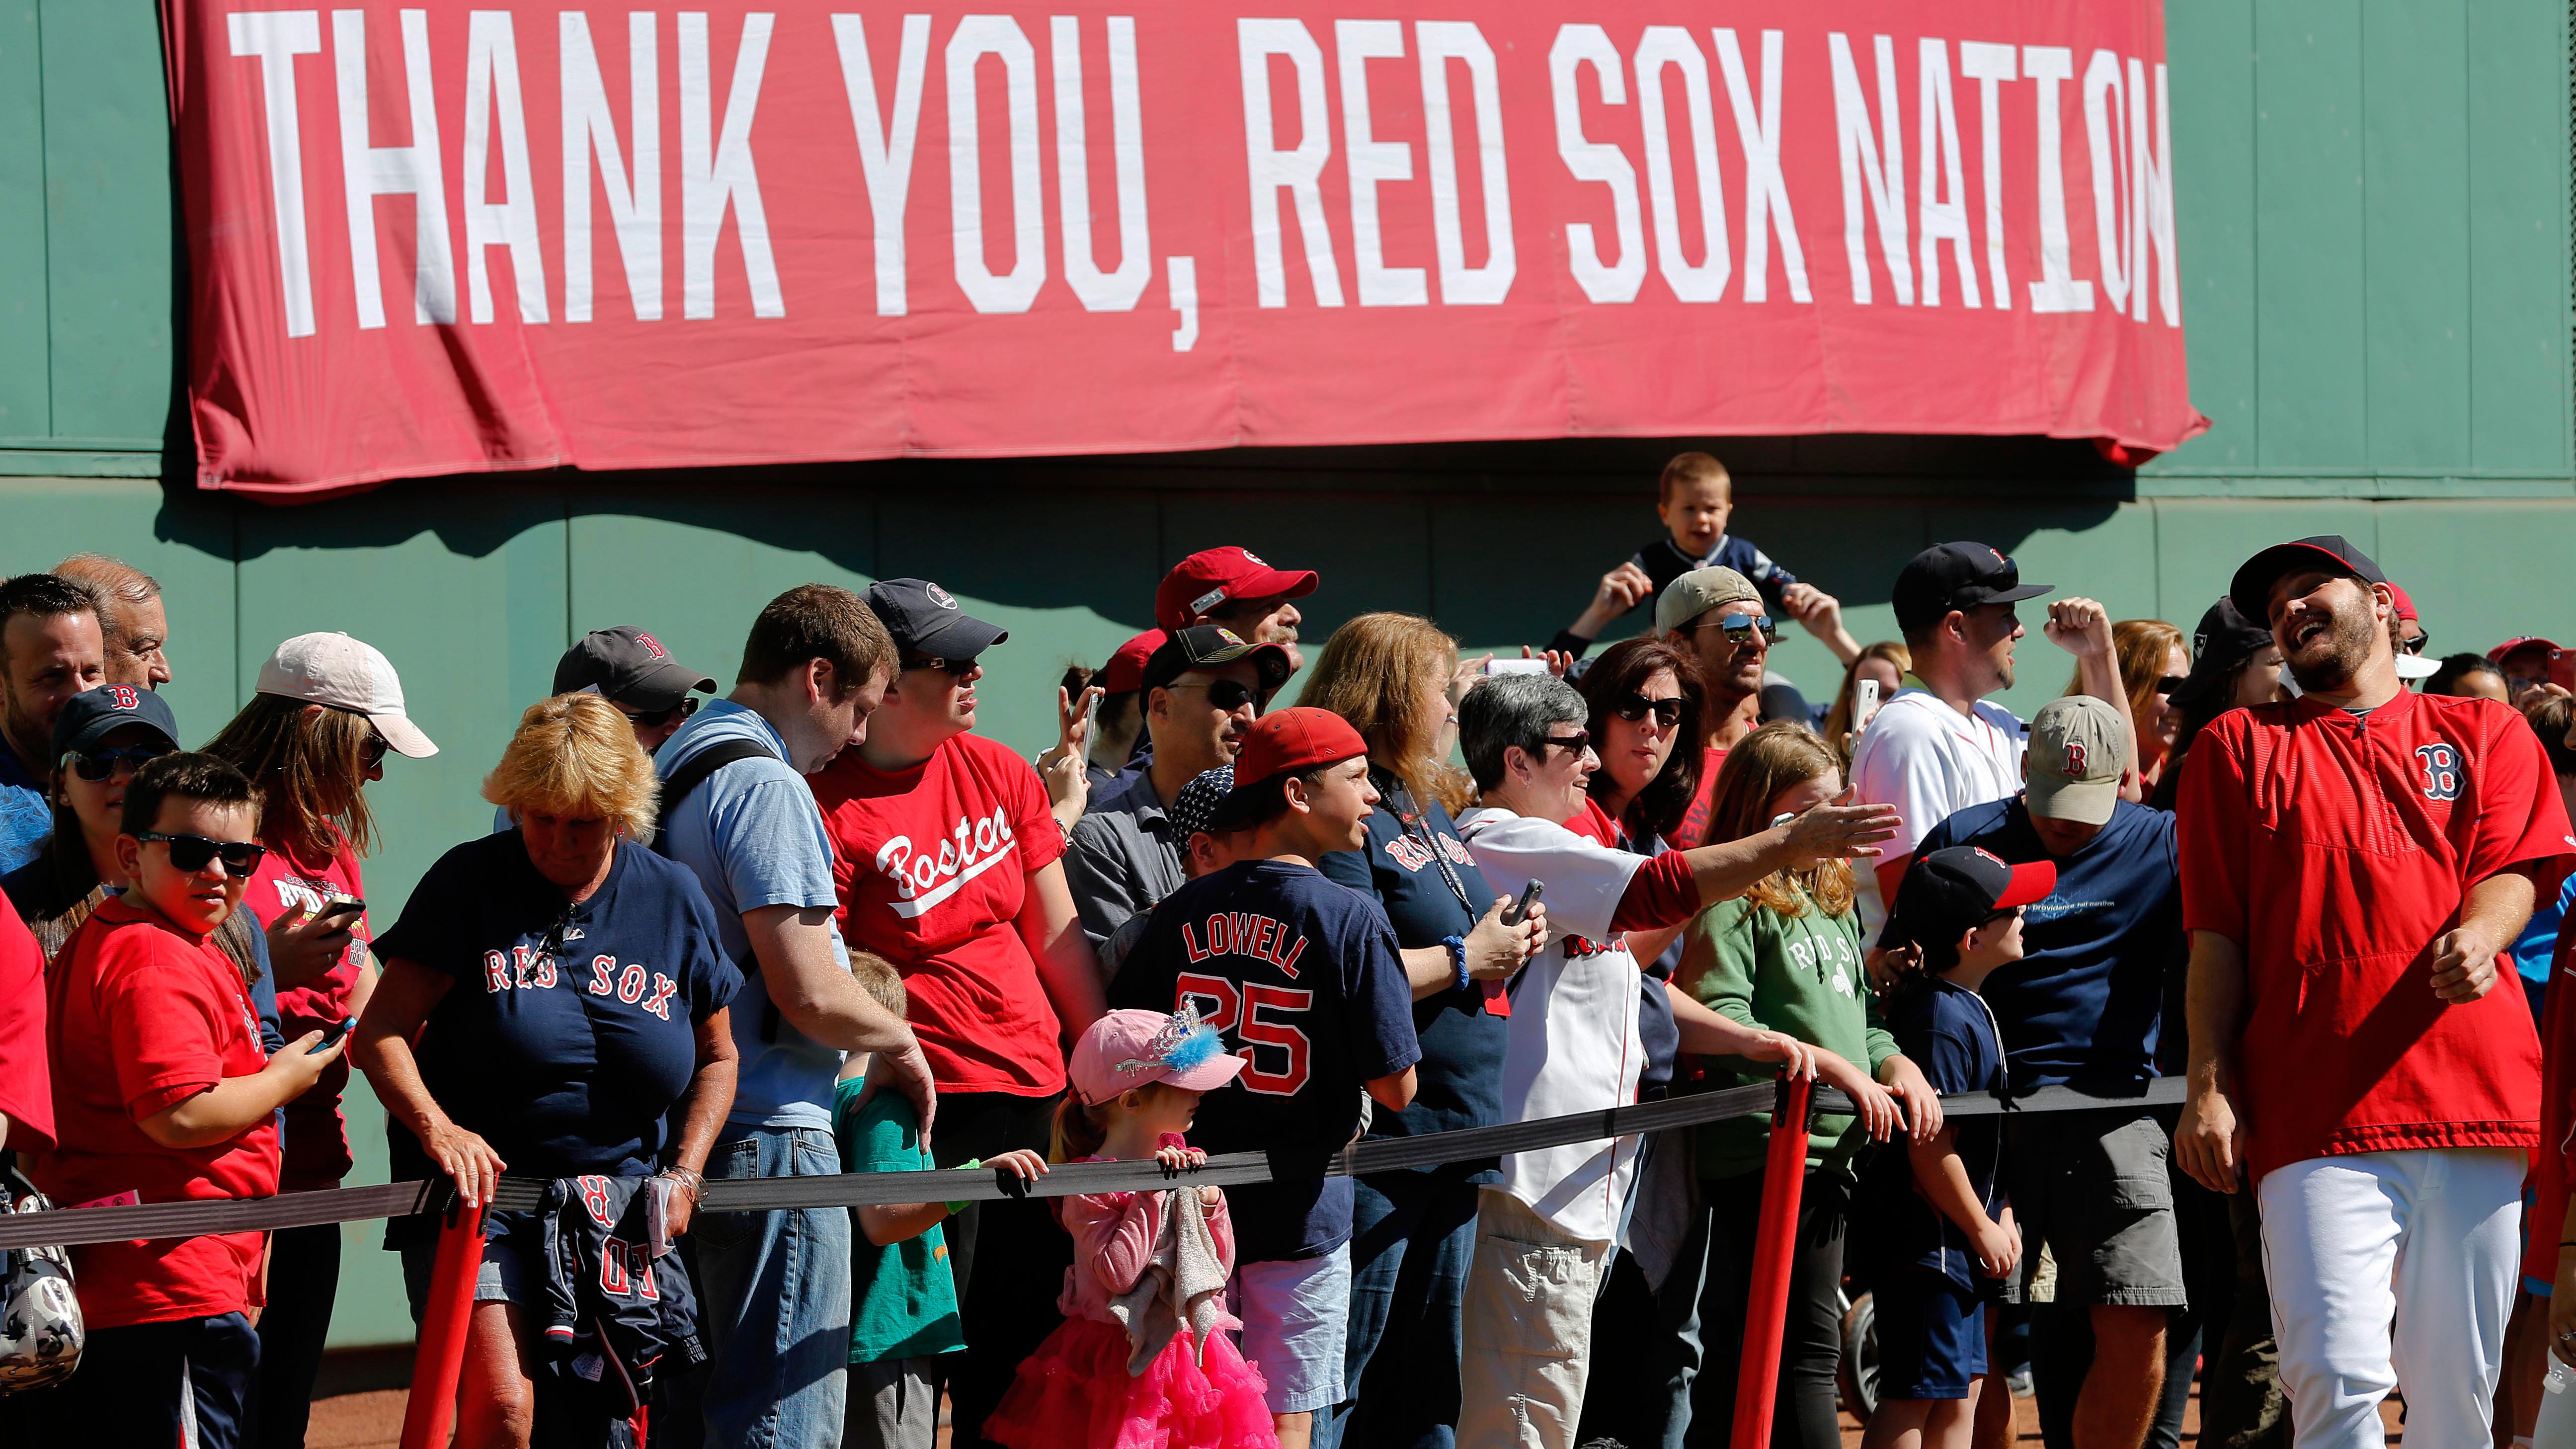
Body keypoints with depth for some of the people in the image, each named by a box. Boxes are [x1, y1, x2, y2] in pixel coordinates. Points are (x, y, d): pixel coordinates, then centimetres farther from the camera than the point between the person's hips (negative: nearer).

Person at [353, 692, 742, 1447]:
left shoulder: (674, 899, 7)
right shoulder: (468, 882, -3)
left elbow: (715, 1056, 19)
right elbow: (380, 1032, -6)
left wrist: (683, 1172, 4)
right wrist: (435, 1127, -24)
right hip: (481, 1188, -3)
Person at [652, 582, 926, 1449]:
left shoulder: (673, 768, 16)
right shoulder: (765, 783, -14)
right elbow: (809, 994, -19)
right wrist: (899, 1042, -1)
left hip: (691, 1132, 10)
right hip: (771, 1138, -10)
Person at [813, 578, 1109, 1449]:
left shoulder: (995, 771, 9)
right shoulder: (830, 806, -12)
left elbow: (1056, 939, 14)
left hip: (1035, 1085, 7)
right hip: (928, 1103, -7)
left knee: (1023, 1346, 8)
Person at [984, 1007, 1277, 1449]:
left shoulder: (1180, 1160, 9)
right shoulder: (1093, 1185, -12)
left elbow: (1222, 1265, 13)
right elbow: (1117, 1274, -23)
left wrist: (1208, 1201, -4)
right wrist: (1151, 1196, -20)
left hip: (1194, 1354, 6)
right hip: (1127, 1363, -6)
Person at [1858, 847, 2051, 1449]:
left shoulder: (1966, 1007, 12)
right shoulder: (1941, 1019, -20)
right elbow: (1931, 1149, -22)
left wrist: (1999, 1213, 16)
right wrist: (1981, 1228, -12)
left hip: (1959, 1241, 11)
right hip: (1928, 1239, -11)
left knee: (1961, 1387, 14)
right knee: (1914, 1395, -9)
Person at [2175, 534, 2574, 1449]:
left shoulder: (2486, 733, 18)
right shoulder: (2240, 746, 17)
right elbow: (2216, 938, 11)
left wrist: (2480, 935, -18)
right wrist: (2208, 1089, 1)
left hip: (2473, 1093, 1)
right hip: (2317, 1113, -1)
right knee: (2337, 1373, -15)